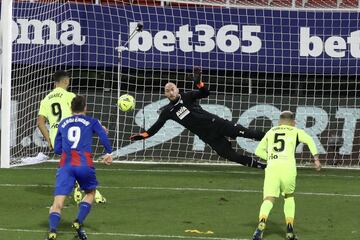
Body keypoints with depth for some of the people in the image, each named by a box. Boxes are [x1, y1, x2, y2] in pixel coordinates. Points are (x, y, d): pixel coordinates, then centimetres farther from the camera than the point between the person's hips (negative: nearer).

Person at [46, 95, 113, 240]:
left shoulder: (63, 124, 21)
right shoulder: (91, 122, 13)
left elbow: (57, 149, 24)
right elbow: (104, 137, -1)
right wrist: (109, 153, 13)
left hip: (65, 164, 1)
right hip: (84, 164, -1)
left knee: (58, 202, -8)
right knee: (90, 193, 26)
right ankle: (78, 223, 8)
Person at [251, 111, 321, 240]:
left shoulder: (271, 132, 24)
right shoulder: (295, 131, 17)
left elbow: (259, 151, 27)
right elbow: (310, 141, 0)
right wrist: (316, 159, -3)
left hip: (272, 167, 1)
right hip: (288, 167, -1)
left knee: (269, 200, -7)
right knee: (289, 197, 22)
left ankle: (261, 225, -36)